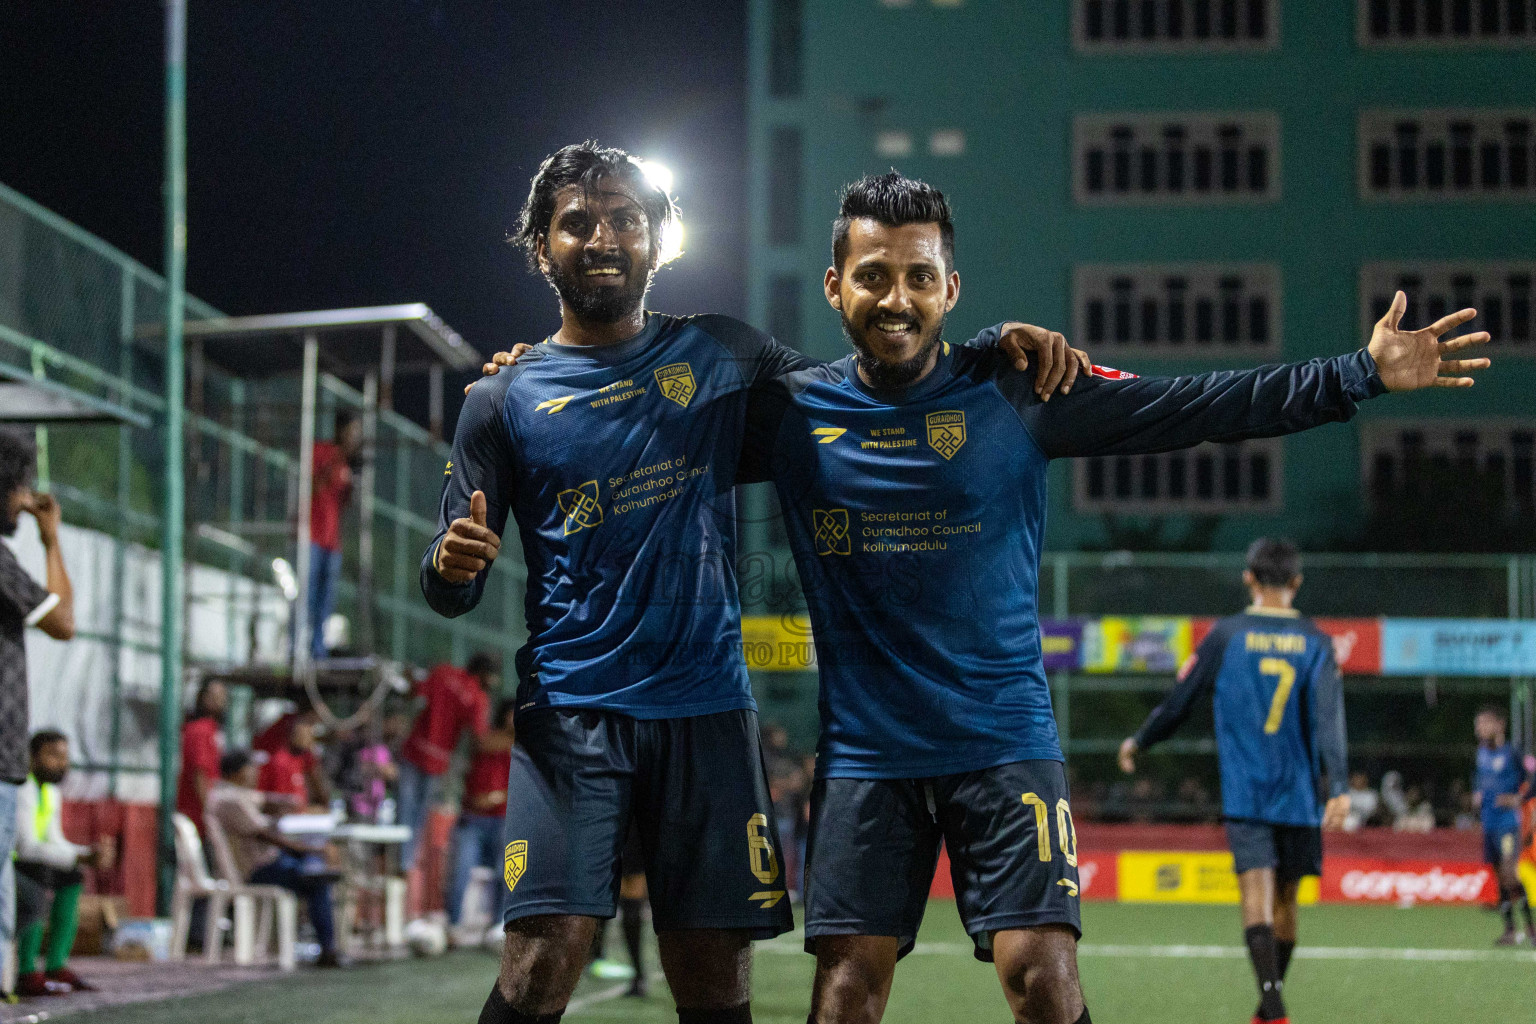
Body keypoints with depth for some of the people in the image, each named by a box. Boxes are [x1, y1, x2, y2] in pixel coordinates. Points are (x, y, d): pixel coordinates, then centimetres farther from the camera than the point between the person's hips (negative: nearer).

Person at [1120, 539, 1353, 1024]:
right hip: (1299, 794, 2)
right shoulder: (1315, 641, 3)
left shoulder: (1227, 635, 1)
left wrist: (1138, 742, 23)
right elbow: (1328, 716, -8)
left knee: (1257, 894, -11)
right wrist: (1339, 787, -15)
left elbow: (1179, 701, 6)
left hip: (1244, 796, -2)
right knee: (1285, 899, 15)